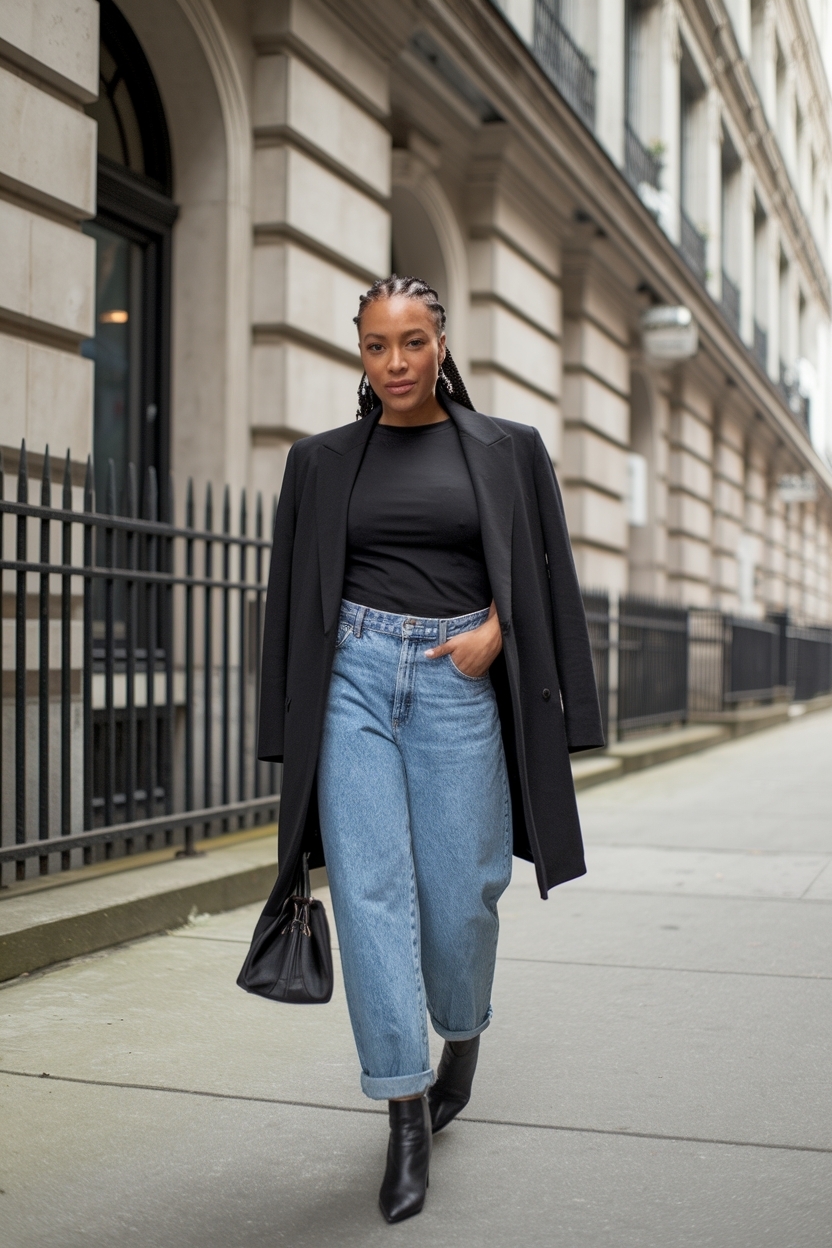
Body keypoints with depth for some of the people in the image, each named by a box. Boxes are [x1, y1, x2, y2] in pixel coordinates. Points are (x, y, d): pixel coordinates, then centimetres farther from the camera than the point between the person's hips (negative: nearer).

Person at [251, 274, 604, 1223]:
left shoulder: (505, 451, 8)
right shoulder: (323, 461, 10)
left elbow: (543, 569, 10)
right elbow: (296, 593, 12)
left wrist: (493, 631, -9)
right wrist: (293, 730, 8)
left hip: (460, 680, 0)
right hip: (354, 676, 1)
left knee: (460, 892, 0)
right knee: (371, 890, -8)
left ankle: (462, 1035, 32)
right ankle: (407, 1113, 0)